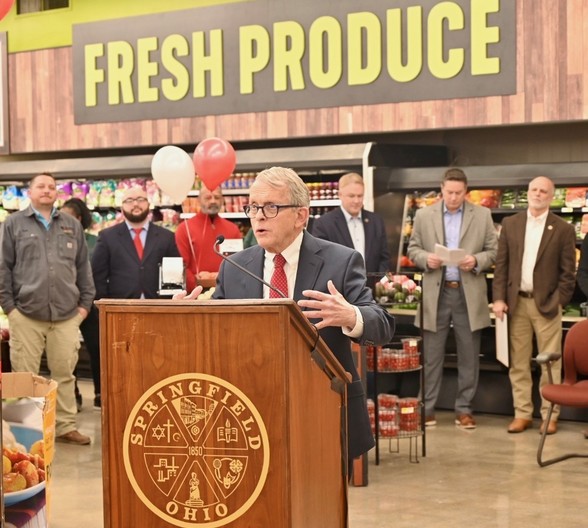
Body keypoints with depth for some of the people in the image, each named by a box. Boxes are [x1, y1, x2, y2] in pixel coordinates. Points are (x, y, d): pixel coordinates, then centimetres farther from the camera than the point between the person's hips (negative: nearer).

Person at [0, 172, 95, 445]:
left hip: (66, 315, 3)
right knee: (25, 377, 1)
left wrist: (85, 302, 8)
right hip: (26, 314, -2)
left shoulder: (72, 226, 14)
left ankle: (65, 427, 14)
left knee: (65, 374, 6)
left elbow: (83, 267, 15)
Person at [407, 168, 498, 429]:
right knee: (431, 356, 4)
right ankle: (427, 408, 11)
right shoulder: (424, 215, 5)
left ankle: (464, 409, 14)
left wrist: (476, 261, -15)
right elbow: (413, 249, 8)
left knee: (469, 356, 5)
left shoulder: (482, 215, 3)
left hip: (469, 293, 0)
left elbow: (493, 251, 4)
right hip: (436, 293, 0)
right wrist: (426, 258, -13)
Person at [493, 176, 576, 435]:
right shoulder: (510, 224, 7)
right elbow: (501, 264, 5)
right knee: (518, 363, 6)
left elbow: (568, 272, -1)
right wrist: (499, 298, -3)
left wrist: (558, 302, -9)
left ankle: (549, 415, 9)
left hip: (546, 304, -2)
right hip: (516, 302, 2)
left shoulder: (563, 229, 0)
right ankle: (522, 413, 14)